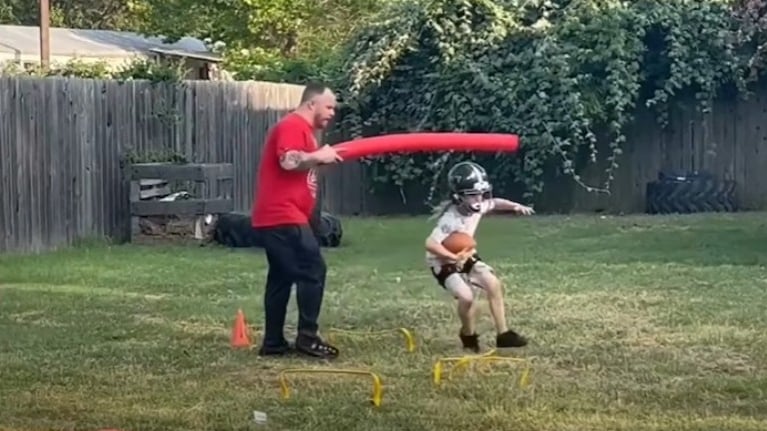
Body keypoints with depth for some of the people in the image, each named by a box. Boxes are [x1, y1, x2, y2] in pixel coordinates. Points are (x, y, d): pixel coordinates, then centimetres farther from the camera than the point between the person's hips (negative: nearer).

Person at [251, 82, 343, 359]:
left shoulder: (303, 129, 23)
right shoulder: (293, 126, -12)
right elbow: (288, 161, -27)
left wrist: (323, 157, 9)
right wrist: (319, 156, -15)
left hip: (278, 217, 11)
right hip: (282, 217, -11)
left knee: (281, 277, 11)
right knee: (313, 271, -10)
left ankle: (273, 342, 14)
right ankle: (307, 337, -8)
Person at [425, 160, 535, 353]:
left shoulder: (478, 206, -11)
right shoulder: (451, 220, -35)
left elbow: (494, 203, 13)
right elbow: (430, 244, -43)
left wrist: (514, 206, -4)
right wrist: (454, 257, -49)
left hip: (466, 257, 8)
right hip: (443, 262, -7)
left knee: (493, 283, -8)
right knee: (466, 296, -25)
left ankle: (502, 334, 2)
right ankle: (468, 335, 5)